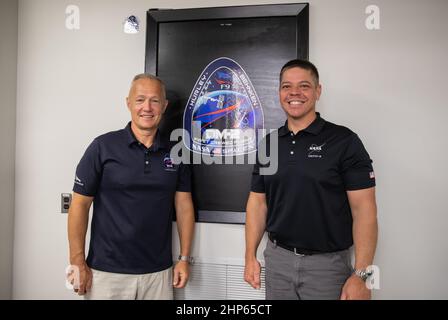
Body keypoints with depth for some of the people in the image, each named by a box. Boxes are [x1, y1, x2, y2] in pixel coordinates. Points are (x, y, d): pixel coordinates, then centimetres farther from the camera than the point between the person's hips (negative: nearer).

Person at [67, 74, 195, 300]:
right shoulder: (103, 147, -7)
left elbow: (184, 206, 4)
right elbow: (80, 204, -5)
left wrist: (184, 259, 2)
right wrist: (77, 262, -6)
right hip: (106, 271, -2)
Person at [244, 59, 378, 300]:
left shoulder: (344, 141, -9)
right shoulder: (268, 143, 4)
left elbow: (364, 209, -11)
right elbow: (258, 201, 7)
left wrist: (361, 274, -16)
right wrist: (251, 256, 3)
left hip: (328, 263, -3)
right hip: (277, 260, 4)